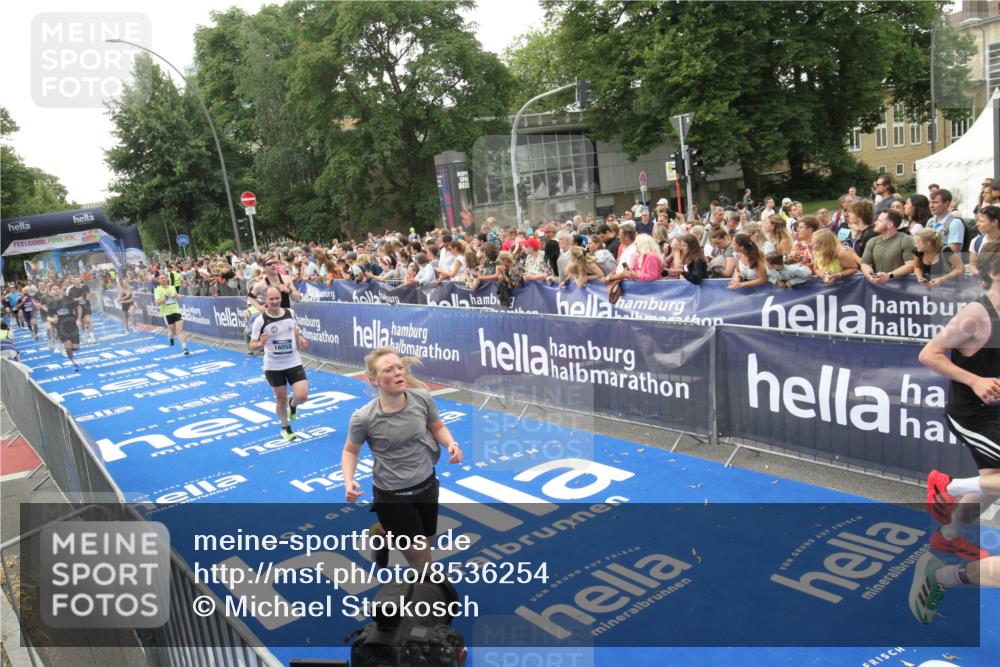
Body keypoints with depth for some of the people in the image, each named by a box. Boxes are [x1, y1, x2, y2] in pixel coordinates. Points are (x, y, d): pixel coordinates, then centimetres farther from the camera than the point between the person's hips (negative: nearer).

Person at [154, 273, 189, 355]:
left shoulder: (172, 287, 7)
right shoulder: (158, 290, -6)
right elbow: (157, 303, -14)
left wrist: (176, 296, 4)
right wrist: (165, 297, -25)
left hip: (176, 310, 2)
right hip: (167, 313, -2)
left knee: (180, 329, -10)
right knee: (173, 331, 7)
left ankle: (185, 348, -14)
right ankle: (170, 336, 45)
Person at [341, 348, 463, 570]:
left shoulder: (422, 398, -16)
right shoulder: (364, 418, -22)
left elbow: (438, 428, 3)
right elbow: (350, 451, -4)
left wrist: (451, 444, -17)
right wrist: (349, 481, -21)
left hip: (427, 485, 4)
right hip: (392, 495, -4)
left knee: (427, 543, 24)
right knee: (422, 559, 2)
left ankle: (384, 531, 50)